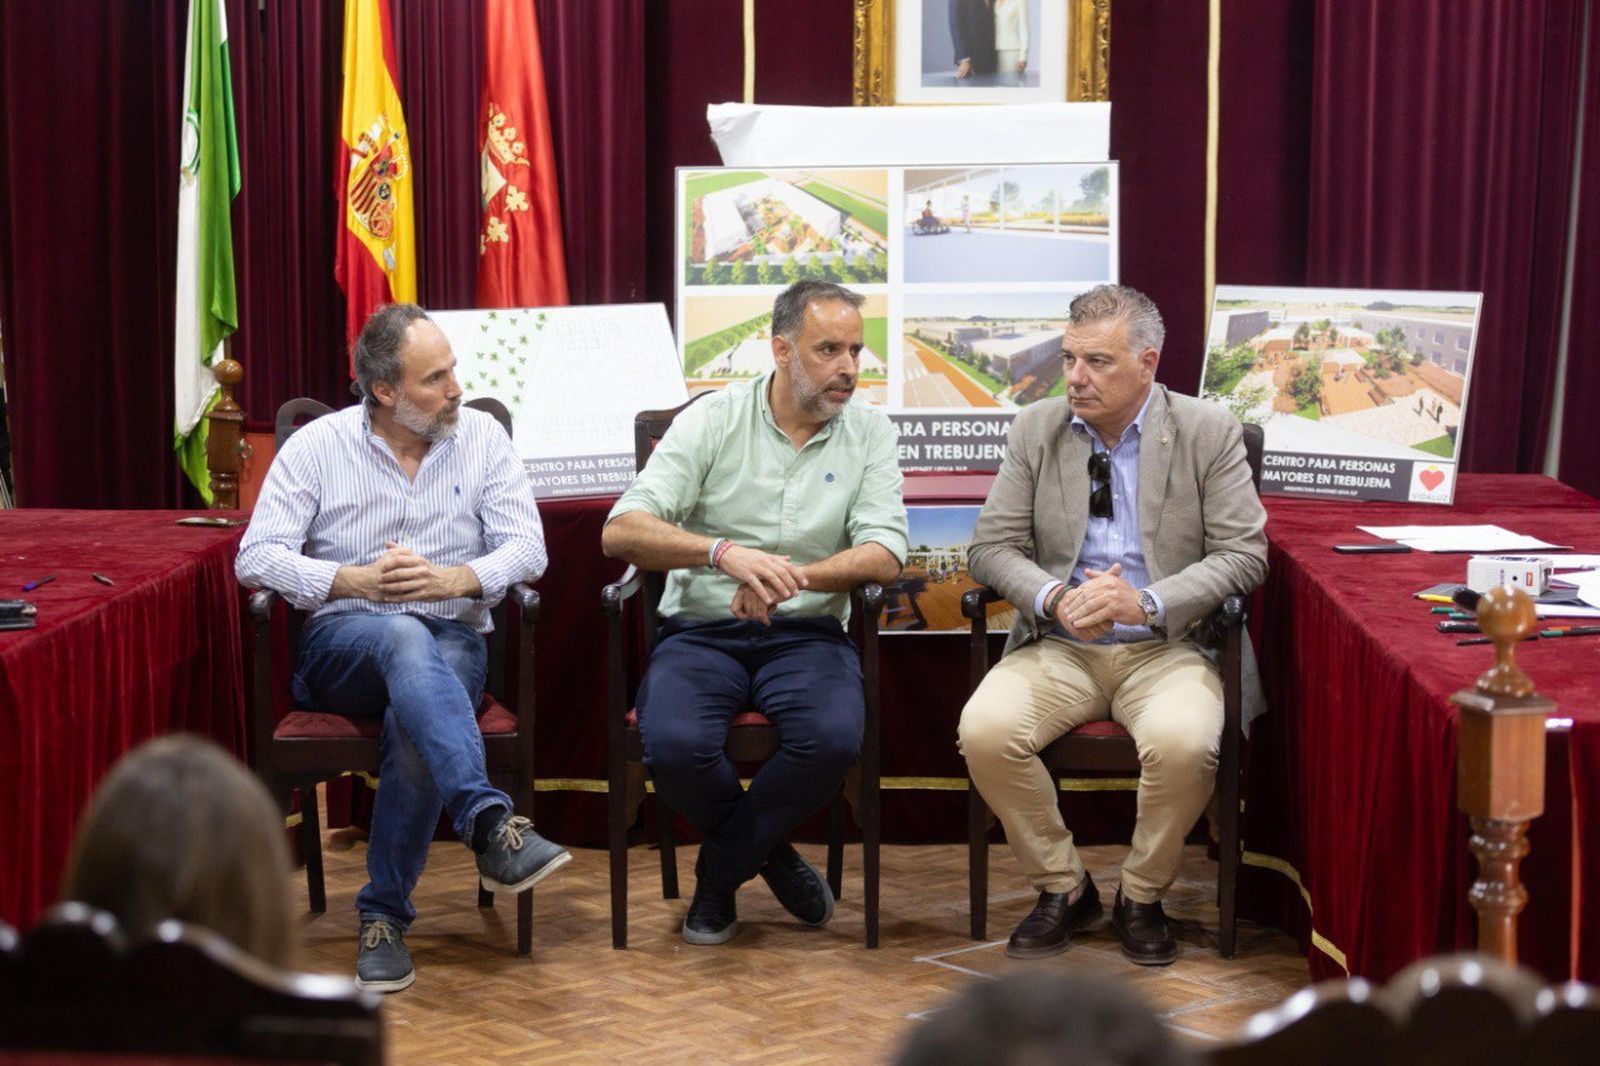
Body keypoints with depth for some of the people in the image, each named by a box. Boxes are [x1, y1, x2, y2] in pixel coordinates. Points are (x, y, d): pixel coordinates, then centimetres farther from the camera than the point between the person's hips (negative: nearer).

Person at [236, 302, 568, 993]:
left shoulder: (481, 437, 8)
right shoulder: (316, 447, 3)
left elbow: (527, 546, 3)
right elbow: (257, 557, -3)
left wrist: (456, 579, -16)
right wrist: (356, 581, -16)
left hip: (452, 638, 1)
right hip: (342, 642, -1)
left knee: (415, 721, -34)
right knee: (404, 639, -38)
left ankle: (385, 916, -24)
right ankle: (489, 823, -52)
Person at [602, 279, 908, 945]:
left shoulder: (869, 433, 6)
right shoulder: (713, 420, 1)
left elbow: (884, 555, -7)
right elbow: (621, 532, -9)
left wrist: (790, 578, -23)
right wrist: (724, 553, -26)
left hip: (806, 634, 1)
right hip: (702, 632, -1)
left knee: (834, 738, -32)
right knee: (674, 745, -31)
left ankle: (720, 873, -4)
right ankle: (770, 853, 3)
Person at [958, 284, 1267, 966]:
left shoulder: (1209, 433, 0)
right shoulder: (1036, 429, 6)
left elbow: (1243, 553, -5)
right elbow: (992, 547, 5)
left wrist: (1148, 602, -19)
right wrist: (1053, 599, -16)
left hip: (1165, 648, -2)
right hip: (1058, 647, 2)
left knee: (1184, 743, -34)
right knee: (984, 730, -27)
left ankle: (1142, 897, -5)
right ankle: (1062, 889, -3)